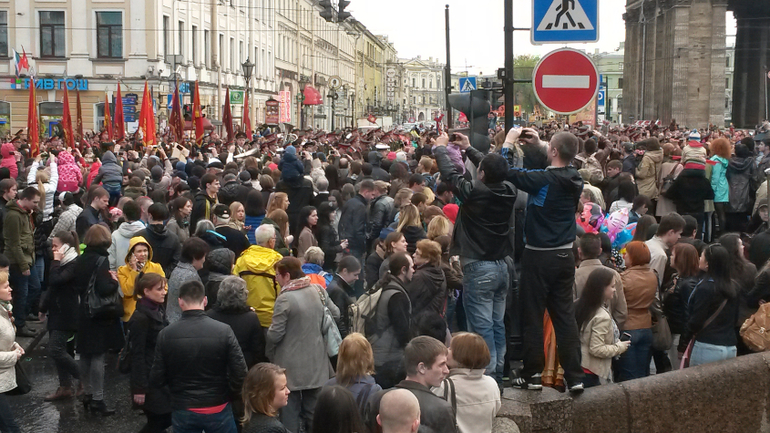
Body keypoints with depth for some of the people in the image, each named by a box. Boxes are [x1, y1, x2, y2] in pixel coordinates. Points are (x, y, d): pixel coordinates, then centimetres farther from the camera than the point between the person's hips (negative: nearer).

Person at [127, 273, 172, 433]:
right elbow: (137, 355, -18)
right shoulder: (140, 318, -18)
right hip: (149, 378, -8)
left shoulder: (159, 310, 7)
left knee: (167, 418, 11)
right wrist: (139, 388, -19)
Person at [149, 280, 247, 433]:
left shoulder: (166, 334, -11)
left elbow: (157, 380, -6)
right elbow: (240, 373, -14)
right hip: (218, 409, -1)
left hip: (183, 411, 1)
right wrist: (229, 393, 6)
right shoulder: (223, 330, -14)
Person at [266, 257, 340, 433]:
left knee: (290, 413, 4)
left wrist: (269, 352, 3)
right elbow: (335, 314, 11)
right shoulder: (318, 290, 0)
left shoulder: (285, 298, -18)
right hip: (316, 364, 6)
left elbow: (275, 334, -16)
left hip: (291, 366, -6)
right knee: (313, 411, 15)